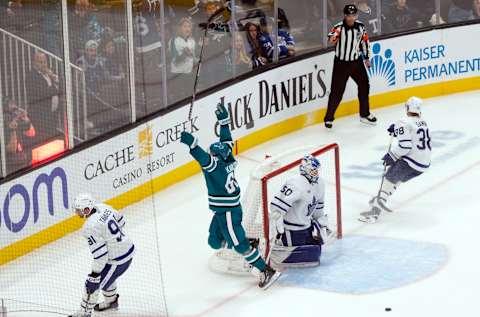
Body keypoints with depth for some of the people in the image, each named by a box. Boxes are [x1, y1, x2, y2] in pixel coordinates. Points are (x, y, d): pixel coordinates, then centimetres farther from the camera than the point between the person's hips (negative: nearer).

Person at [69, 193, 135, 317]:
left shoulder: (90, 228, -27)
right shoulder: (103, 207, -4)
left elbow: (100, 255, -26)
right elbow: (121, 221, 13)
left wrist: (95, 273, -14)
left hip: (117, 260, -9)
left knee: (93, 283, 4)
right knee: (106, 275, 32)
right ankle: (111, 301, 54)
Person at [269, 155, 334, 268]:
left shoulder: (319, 183, 3)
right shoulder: (296, 184, -26)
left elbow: (318, 206, 20)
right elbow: (276, 206, -30)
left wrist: (322, 223, 19)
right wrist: (279, 229, -30)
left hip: (306, 224, 9)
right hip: (291, 228, -9)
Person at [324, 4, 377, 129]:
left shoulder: (360, 26, -3)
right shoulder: (339, 27, -18)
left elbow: (365, 41, 12)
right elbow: (331, 40, -35)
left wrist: (366, 58, 17)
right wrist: (333, 37, -57)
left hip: (356, 62, 5)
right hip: (341, 63, -5)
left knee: (364, 86, 12)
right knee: (337, 92, -4)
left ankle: (365, 114, 29)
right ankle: (329, 118, 8)